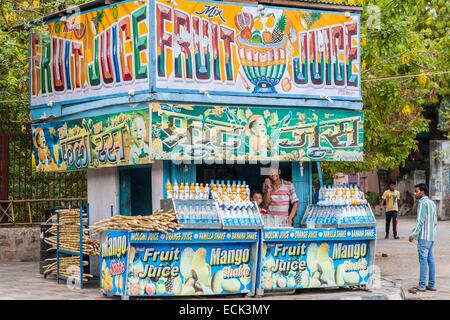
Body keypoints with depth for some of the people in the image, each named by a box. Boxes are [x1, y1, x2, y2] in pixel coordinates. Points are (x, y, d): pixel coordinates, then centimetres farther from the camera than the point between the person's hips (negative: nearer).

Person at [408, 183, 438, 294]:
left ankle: (422, 285, -11)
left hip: (424, 236, -9)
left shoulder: (423, 202, -11)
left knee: (423, 260, -9)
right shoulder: (432, 203, 17)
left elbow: (420, 220, -17)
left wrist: (414, 234, -14)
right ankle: (431, 284, 10)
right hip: (431, 236, 9)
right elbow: (435, 221, 18)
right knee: (430, 259, 9)